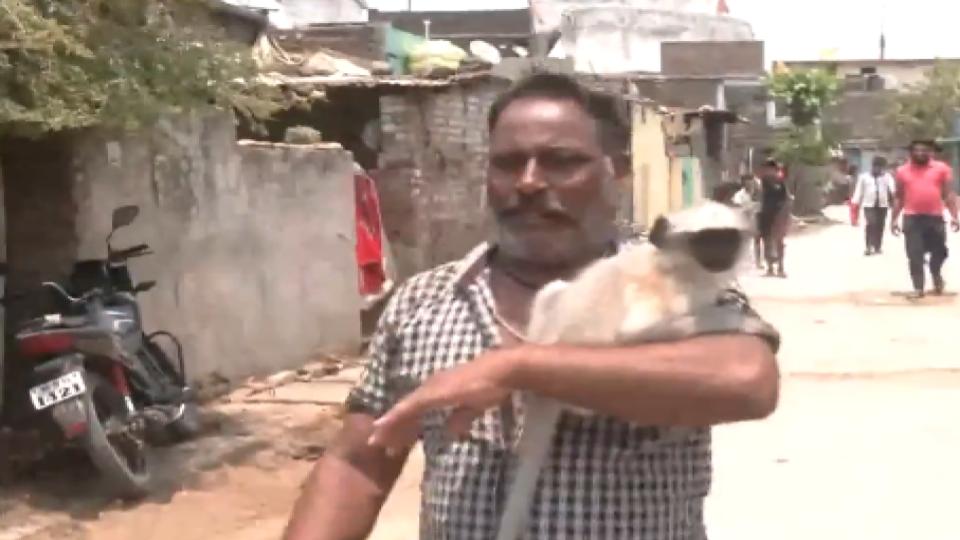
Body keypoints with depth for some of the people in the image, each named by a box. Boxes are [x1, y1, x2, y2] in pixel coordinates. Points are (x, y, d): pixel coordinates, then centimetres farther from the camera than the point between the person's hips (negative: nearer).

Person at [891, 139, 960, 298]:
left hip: (935, 218, 0)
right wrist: (894, 219, 7)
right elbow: (899, 197, 11)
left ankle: (936, 274, 39)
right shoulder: (902, 171, 6)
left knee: (939, 251, 10)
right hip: (912, 218, 0)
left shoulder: (942, 168, 3)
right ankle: (918, 287, 5)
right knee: (914, 255, -2)